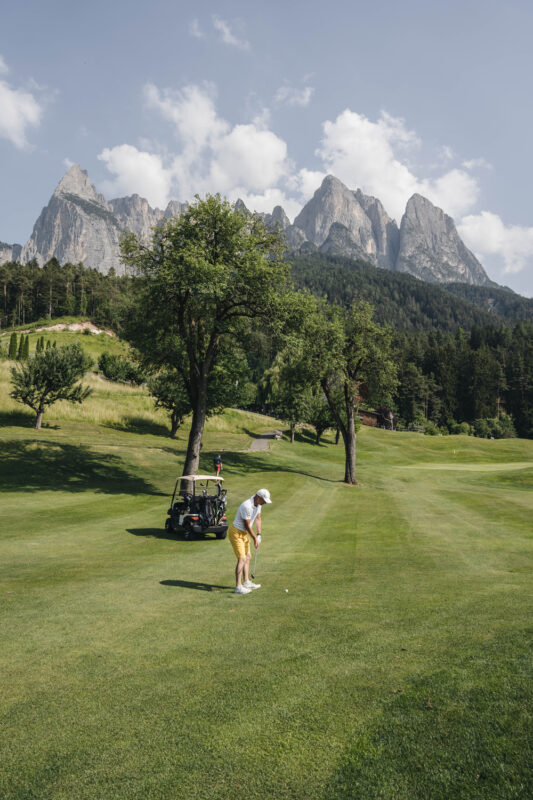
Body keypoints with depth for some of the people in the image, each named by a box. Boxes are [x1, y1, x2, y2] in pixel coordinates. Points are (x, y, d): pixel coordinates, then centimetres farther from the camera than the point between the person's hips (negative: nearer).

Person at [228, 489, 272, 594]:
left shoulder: (258, 503, 0)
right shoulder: (247, 506, -29)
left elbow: (258, 518, 10)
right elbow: (247, 525, -21)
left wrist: (259, 534, 3)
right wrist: (255, 538, -10)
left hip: (244, 533, 10)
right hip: (236, 533, -10)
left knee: (248, 557, 16)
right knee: (242, 559, -14)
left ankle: (246, 582, 26)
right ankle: (238, 587, -12)